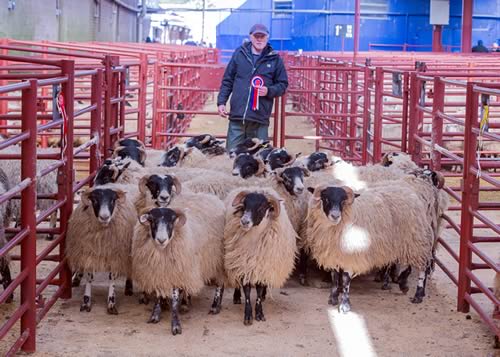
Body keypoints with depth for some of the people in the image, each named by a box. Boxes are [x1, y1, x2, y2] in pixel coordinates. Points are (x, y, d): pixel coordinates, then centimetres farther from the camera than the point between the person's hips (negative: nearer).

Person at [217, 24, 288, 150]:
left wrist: (269, 91, -9)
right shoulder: (239, 54, 8)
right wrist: (221, 102, 4)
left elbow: (283, 84, 10)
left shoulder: (275, 59, 5)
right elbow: (227, 80, 12)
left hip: (260, 118, -1)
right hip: (237, 115, 1)